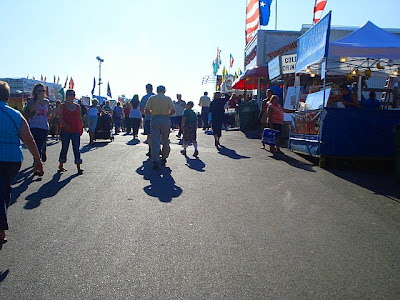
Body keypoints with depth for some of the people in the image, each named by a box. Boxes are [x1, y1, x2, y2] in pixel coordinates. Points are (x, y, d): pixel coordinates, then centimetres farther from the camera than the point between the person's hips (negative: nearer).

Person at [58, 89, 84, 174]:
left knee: (76, 148, -2)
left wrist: (81, 128, 9)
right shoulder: (62, 106, 3)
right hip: (65, 130, -2)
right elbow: (60, 118, -5)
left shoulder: (77, 106, 11)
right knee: (64, 148, 6)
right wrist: (65, 125, -21)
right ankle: (61, 166, 20)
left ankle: (78, 167, -3)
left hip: (76, 130, 2)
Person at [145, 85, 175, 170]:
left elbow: (146, 110, -2)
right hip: (165, 119, 0)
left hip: (155, 119, 0)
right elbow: (173, 110, -5)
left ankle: (155, 161, -13)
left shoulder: (152, 98, 5)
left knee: (155, 141, -3)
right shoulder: (168, 98, 5)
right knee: (165, 141, 14)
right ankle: (164, 158, 22)